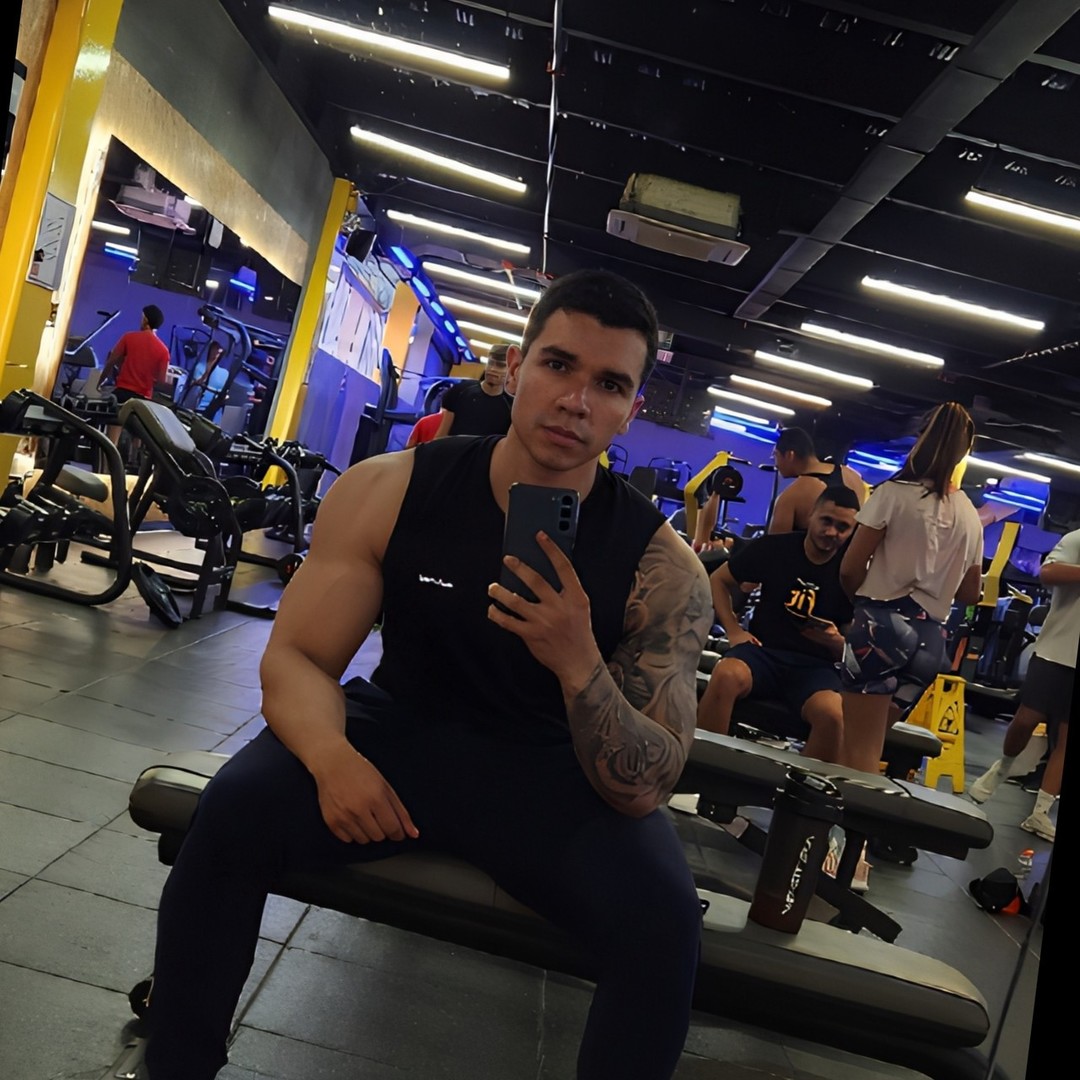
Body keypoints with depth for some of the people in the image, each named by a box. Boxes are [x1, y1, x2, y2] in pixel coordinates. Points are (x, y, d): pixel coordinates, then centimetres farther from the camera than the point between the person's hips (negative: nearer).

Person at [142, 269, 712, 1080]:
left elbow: (646, 791, -18)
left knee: (665, 917, -25)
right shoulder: (389, 491, -13)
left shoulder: (662, 568, -17)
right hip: (398, 730, 1)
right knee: (233, 811, -22)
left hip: (551, 773, 0)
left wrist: (578, 663, -37)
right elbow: (297, 656, -10)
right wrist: (331, 755, -33)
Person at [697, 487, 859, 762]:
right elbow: (718, 581, 12)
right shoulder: (773, 548, 0)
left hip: (815, 665, 0)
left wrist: (836, 641, -16)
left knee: (833, 715, -34)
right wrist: (733, 630, -1)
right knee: (725, 675, -35)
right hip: (763, 650, 0)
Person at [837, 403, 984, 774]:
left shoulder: (895, 493, -7)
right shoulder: (971, 516, 9)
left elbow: (850, 570, -8)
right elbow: (970, 593, 18)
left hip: (882, 624, -6)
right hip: (929, 637, 6)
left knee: (859, 750, -2)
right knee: (873, 746, 17)